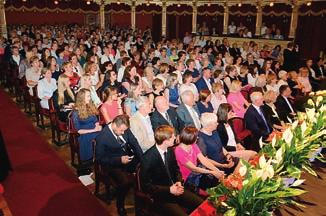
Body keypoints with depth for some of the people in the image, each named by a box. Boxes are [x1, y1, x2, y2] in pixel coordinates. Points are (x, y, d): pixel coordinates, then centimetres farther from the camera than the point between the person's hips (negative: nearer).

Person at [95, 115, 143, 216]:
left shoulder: (124, 129, -6)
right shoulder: (102, 137, -20)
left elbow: (134, 143, 2)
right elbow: (100, 158, -14)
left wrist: (143, 159, -10)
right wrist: (119, 160, -23)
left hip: (129, 158, 6)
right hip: (113, 164, -5)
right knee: (126, 181, -30)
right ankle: (120, 205, -1)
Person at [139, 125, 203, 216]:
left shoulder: (169, 150, 0)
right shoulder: (148, 158, -21)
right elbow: (145, 185, -16)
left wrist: (179, 182, -5)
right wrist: (168, 190, -20)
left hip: (174, 189, 6)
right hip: (160, 196, -6)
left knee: (201, 204, -5)